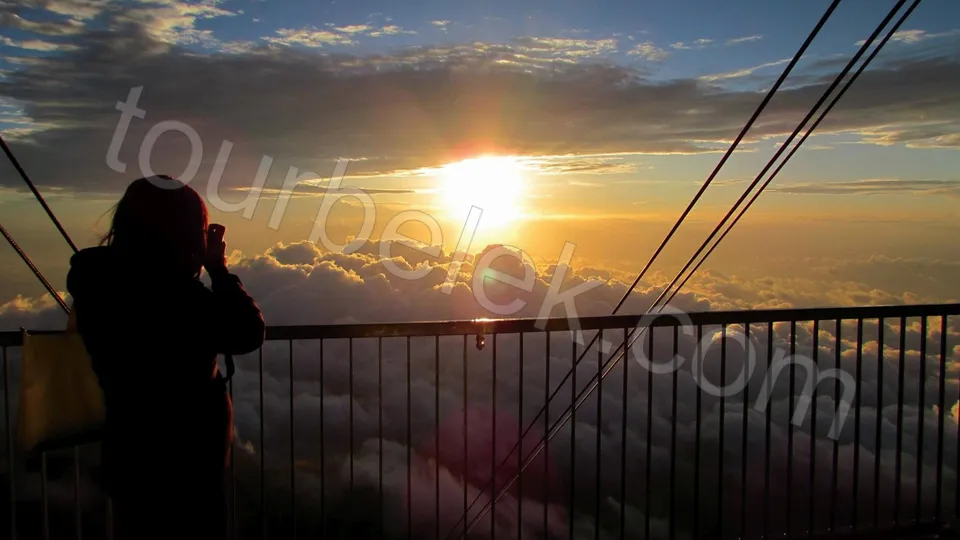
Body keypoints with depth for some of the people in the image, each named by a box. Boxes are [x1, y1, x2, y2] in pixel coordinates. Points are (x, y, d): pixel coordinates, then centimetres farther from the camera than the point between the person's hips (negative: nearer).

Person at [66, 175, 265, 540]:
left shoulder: (99, 278, -2)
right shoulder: (171, 290, -28)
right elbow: (247, 332, -18)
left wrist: (198, 270, 6)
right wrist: (218, 268, -9)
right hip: (181, 463, -8)